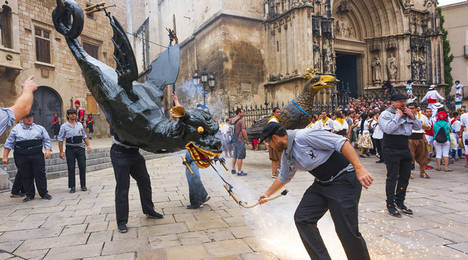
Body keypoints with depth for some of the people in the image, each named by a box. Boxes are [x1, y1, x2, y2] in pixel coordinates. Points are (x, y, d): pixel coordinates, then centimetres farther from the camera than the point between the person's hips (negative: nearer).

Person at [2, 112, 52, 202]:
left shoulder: (40, 128, 10)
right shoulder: (16, 129, 8)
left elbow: (47, 140, 9)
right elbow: (9, 143, 8)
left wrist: (48, 150, -8)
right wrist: (5, 157, 3)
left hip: (37, 155, 0)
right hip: (21, 157, 0)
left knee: (40, 174, 0)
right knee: (25, 176, 5)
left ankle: (44, 193, 10)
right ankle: (29, 194, 17)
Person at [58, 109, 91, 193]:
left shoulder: (80, 125, 10)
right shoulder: (64, 126, 0)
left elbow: (84, 136, 18)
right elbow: (60, 139, 0)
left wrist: (88, 145, 6)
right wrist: (61, 151, -5)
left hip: (80, 148, 2)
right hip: (70, 149, -2)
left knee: (83, 167, 1)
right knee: (71, 168, 2)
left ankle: (83, 185, 13)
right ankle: (72, 187, 12)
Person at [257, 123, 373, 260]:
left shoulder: (304, 136, -22)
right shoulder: (286, 154, 7)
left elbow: (341, 142, -25)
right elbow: (283, 177, 25)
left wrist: (359, 169, -31)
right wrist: (267, 194, 33)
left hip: (344, 180, -9)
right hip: (321, 183, 9)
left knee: (347, 231, -9)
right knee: (302, 218, 2)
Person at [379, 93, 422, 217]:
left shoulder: (407, 113, 15)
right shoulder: (386, 114, -6)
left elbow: (418, 127, 15)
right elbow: (388, 129, -21)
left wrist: (412, 116, 1)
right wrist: (398, 116, -15)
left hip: (405, 150, 7)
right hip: (391, 150, -7)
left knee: (405, 177, 11)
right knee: (392, 178, -3)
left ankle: (400, 201, 25)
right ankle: (390, 205, 6)